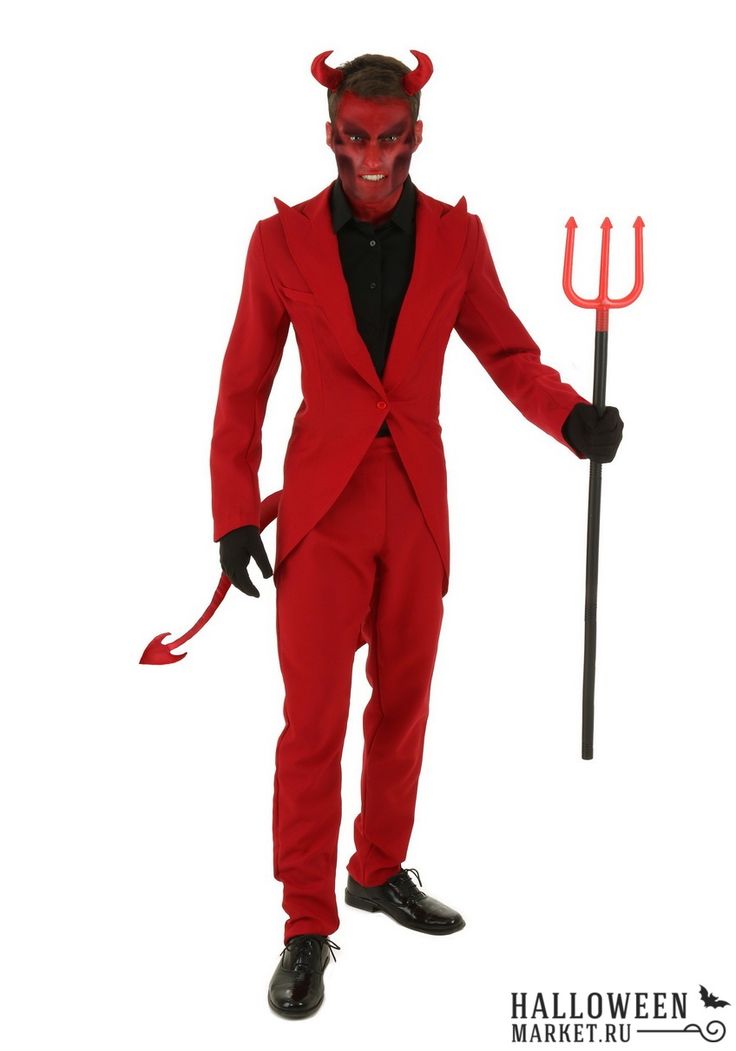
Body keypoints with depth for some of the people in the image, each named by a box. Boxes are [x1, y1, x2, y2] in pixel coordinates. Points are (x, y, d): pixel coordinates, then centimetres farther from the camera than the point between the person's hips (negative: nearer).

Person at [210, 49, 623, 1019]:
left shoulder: (455, 236, 1)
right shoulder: (283, 239, -4)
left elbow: (505, 347, 3)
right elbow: (244, 385, -1)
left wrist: (570, 416, -16)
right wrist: (235, 512, -5)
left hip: (417, 504, 3)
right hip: (324, 505, -3)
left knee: (403, 704, 15)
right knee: (314, 719, -3)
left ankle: (380, 871, 34)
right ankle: (308, 927, 10)